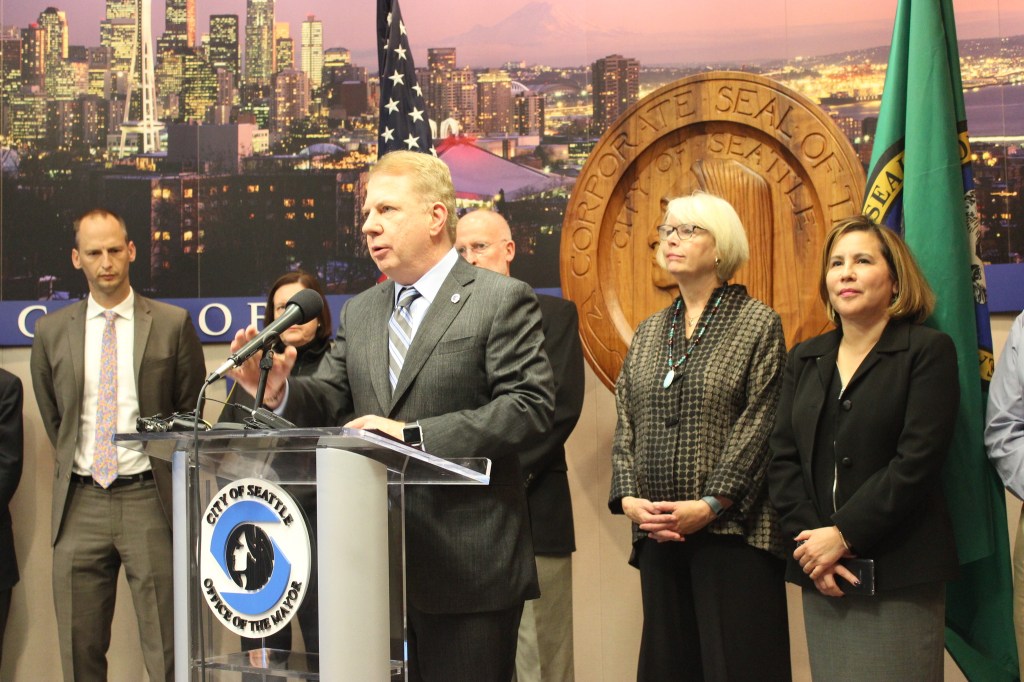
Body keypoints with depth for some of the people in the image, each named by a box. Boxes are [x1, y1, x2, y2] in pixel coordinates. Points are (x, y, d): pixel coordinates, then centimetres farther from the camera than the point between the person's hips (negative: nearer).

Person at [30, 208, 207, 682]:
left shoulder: (172, 324, 2)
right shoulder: (51, 331, 8)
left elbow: (191, 410, 9)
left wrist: (166, 475, 9)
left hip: (149, 498, -2)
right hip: (80, 502, 3)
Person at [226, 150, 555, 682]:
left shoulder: (502, 300, -5)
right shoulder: (359, 313, 16)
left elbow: (530, 405, -14)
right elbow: (331, 400, 12)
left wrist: (415, 435, -20)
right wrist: (279, 392, -11)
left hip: (468, 569, -6)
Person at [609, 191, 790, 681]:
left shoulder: (758, 324, -1)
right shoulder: (648, 333, 16)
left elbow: (758, 427, -9)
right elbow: (626, 424, 12)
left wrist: (710, 505, -16)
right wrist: (628, 497, -3)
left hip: (731, 530, -5)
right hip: (657, 532, 5)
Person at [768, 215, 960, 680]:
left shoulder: (928, 351, -2)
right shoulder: (806, 359, 14)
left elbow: (916, 460, -12)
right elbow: (783, 458, 7)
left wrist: (843, 535, -14)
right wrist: (807, 540, -8)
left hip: (898, 579, -4)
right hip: (822, 578, 5)